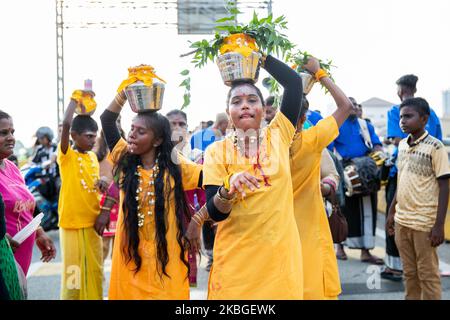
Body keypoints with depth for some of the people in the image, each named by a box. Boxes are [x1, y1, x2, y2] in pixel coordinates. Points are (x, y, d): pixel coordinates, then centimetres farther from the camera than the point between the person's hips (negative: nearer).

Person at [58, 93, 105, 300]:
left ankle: (94, 297, 26)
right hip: (72, 222, -6)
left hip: (92, 221, 6)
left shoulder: (93, 156, 10)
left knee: (94, 271, 13)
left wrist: (102, 184, -2)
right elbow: (66, 124, -26)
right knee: (74, 271, 0)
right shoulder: (66, 155, -10)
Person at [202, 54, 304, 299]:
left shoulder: (278, 136, 1)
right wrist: (228, 189, -29)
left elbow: (294, 81, -5)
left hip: (279, 253, 1)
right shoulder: (217, 151, -2)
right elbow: (215, 213, -9)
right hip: (235, 259, -1)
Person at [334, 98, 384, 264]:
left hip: (366, 173, 3)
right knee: (345, 209, 6)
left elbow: (376, 145, 7)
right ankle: (340, 246, 20)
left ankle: (365, 250, 8)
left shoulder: (366, 125, 14)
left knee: (367, 211, 2)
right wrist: (339, 163, -19)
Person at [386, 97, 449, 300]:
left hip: (425, 223, -6)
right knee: (409, 273, 14)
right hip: (402, 221, 6)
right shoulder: (402, 144, 9)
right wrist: (392, 212, 14)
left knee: (428, 274, 5)